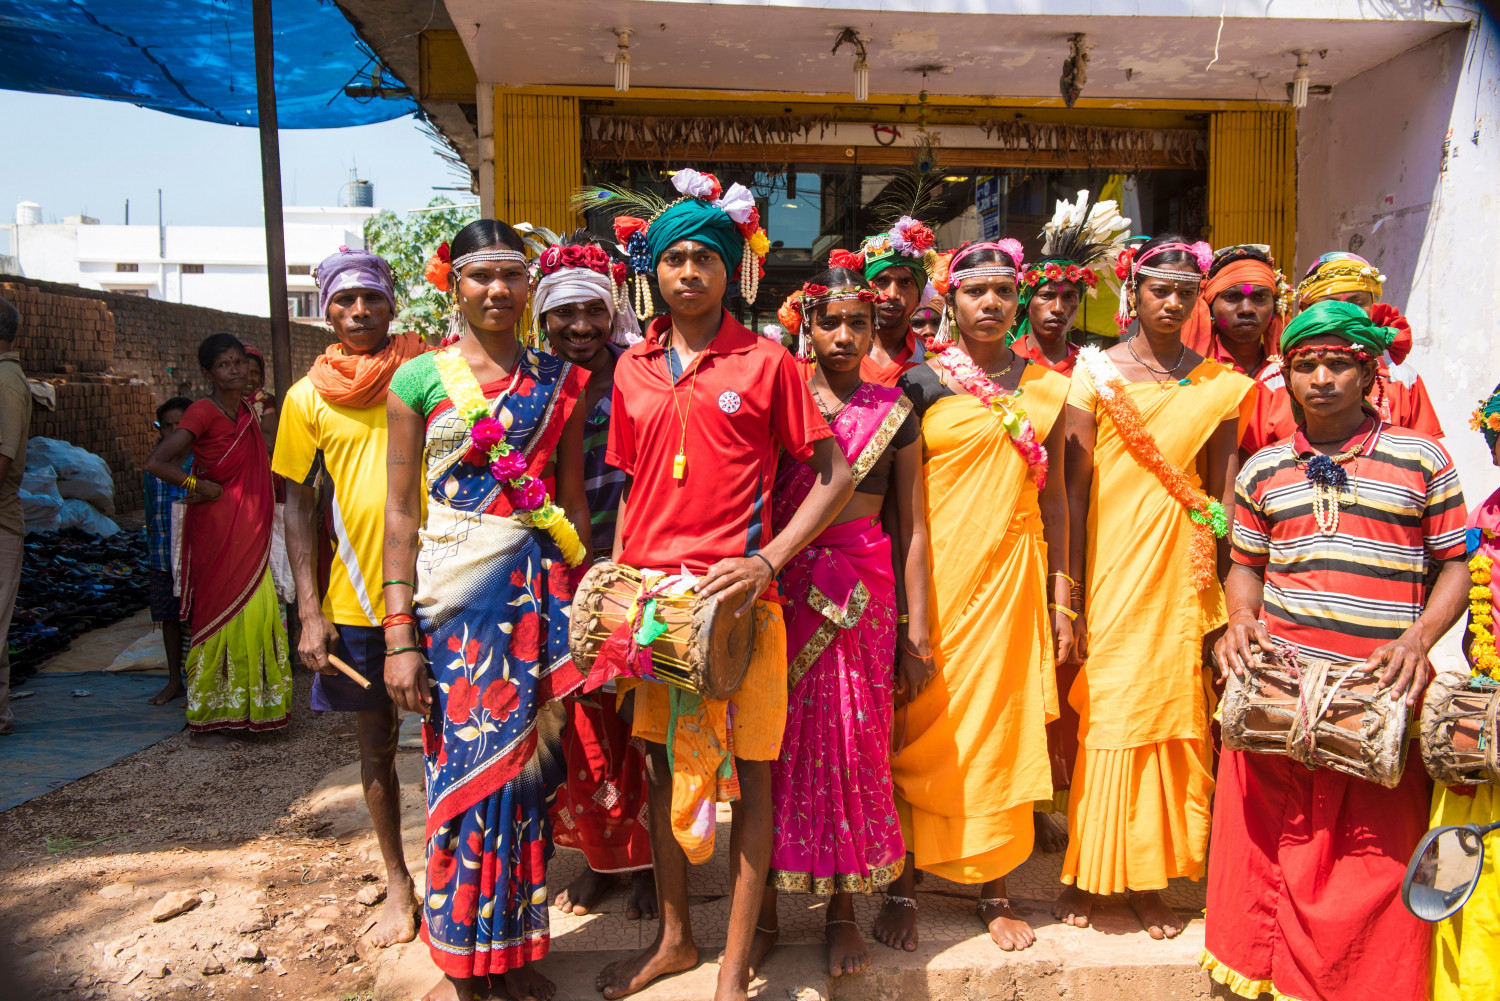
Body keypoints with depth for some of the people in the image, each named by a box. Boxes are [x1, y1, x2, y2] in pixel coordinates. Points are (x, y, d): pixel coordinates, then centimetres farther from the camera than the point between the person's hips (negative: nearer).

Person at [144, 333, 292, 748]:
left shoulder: (247, 409, 12)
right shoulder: (203, 411, -12)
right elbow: (156, 463, -21)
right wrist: (200, 487, -11)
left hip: (249, 534, 8)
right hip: (217, 530, -8)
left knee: (255, 616, 9)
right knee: (224, 618, -3)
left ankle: (235, 710, 22)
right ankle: (202, 727, 7)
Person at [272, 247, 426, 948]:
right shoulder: (308, 397, 4)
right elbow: (298, 504, 7)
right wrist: (309, 611, -1)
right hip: (356, 600, 2)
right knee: (376, 744, 12)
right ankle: (397, 882, 28)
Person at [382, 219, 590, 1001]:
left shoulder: (559, 381, 8)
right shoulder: (419, 379, 2)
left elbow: (574, 502, 9)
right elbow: (401, 514, -1)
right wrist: (400, 634, -6)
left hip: (540, 594, 2)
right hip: (454, 594, -2)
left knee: (528, 764, 7)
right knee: (465, 766, 3)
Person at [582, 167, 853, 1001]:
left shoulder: (767, 362, -3)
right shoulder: (634, 368, 10)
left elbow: (837, 476, -4)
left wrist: (766, 562, -15)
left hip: (737, 596, -4)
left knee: (750, 770, 4)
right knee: (663, 762, 15)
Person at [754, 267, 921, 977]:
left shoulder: (895, 412, 6)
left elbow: (912, 524, 7)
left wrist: (918, 620, 3)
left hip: (863, 589, 0)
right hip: (783, 587, 0)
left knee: (852, 739, 4)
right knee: (777, 739, 3)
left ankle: (843, 909, 20)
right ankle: (764, 909, 18)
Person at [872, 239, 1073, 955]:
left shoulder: (1045, 388, 9)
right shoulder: (923, 383, -2)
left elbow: (1054, 498, 11)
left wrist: (1061, 600, 7)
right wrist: (912, 615, -13)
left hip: (1013, 576, 3)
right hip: (936, 575, -3)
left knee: (1005, 729, 9)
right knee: (927, 732, 3)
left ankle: (995, 892, 25)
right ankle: (903, 888, 19)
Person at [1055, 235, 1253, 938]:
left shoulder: (1218, 383, 7)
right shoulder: (1097, 370, 1)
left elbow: (1223, 492, 6)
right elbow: (1075, 486, -3)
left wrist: (1228, 596, 0)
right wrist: (1069, 592, -8)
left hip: (1182, 570, 2)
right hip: (1110, 566, -2)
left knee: (1170, 715, 6)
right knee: (1105, 715, 2)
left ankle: (1150, 880, 21)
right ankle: (1084, 874, 18)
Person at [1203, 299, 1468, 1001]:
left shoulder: (1421, 458, 4)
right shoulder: (1262, 471, 11)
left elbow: (1456, 564, 6)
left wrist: (1419, 637, -10)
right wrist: (1242, 619, -1)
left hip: (1379, 692, -2)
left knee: (1371, 867, 4)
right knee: (1263, 848, 8)